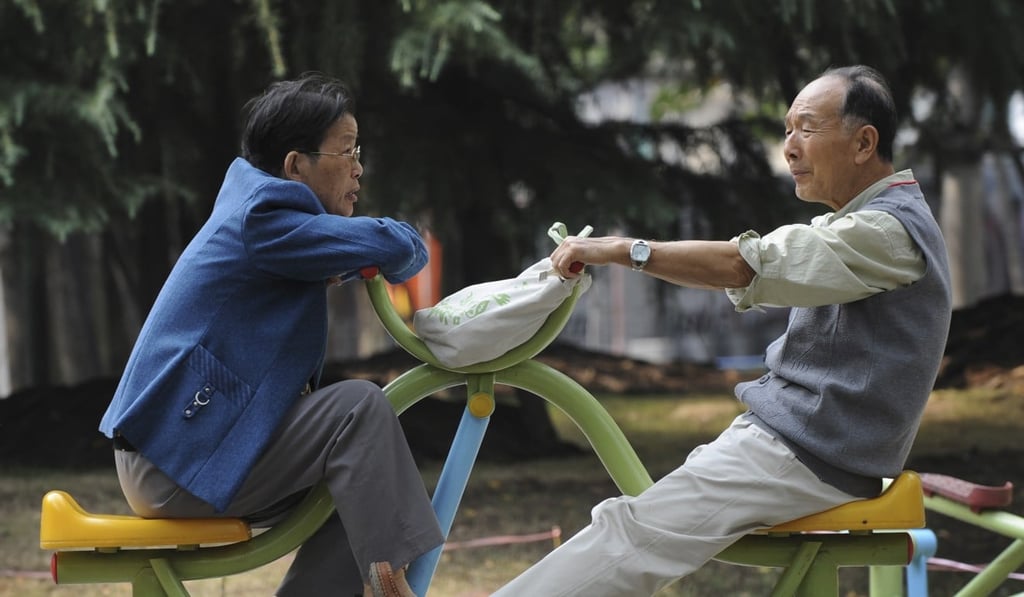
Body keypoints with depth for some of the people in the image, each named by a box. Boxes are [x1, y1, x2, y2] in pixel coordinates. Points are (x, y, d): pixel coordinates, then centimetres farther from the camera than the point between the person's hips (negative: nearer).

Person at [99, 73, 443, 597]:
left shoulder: (249, 193, 14)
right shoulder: (264, 219, -16)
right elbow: (396, 245, -24)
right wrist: (400, 262, 2)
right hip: (179, 462, -10)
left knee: (361, 486, 10)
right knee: (359, 410, -20)